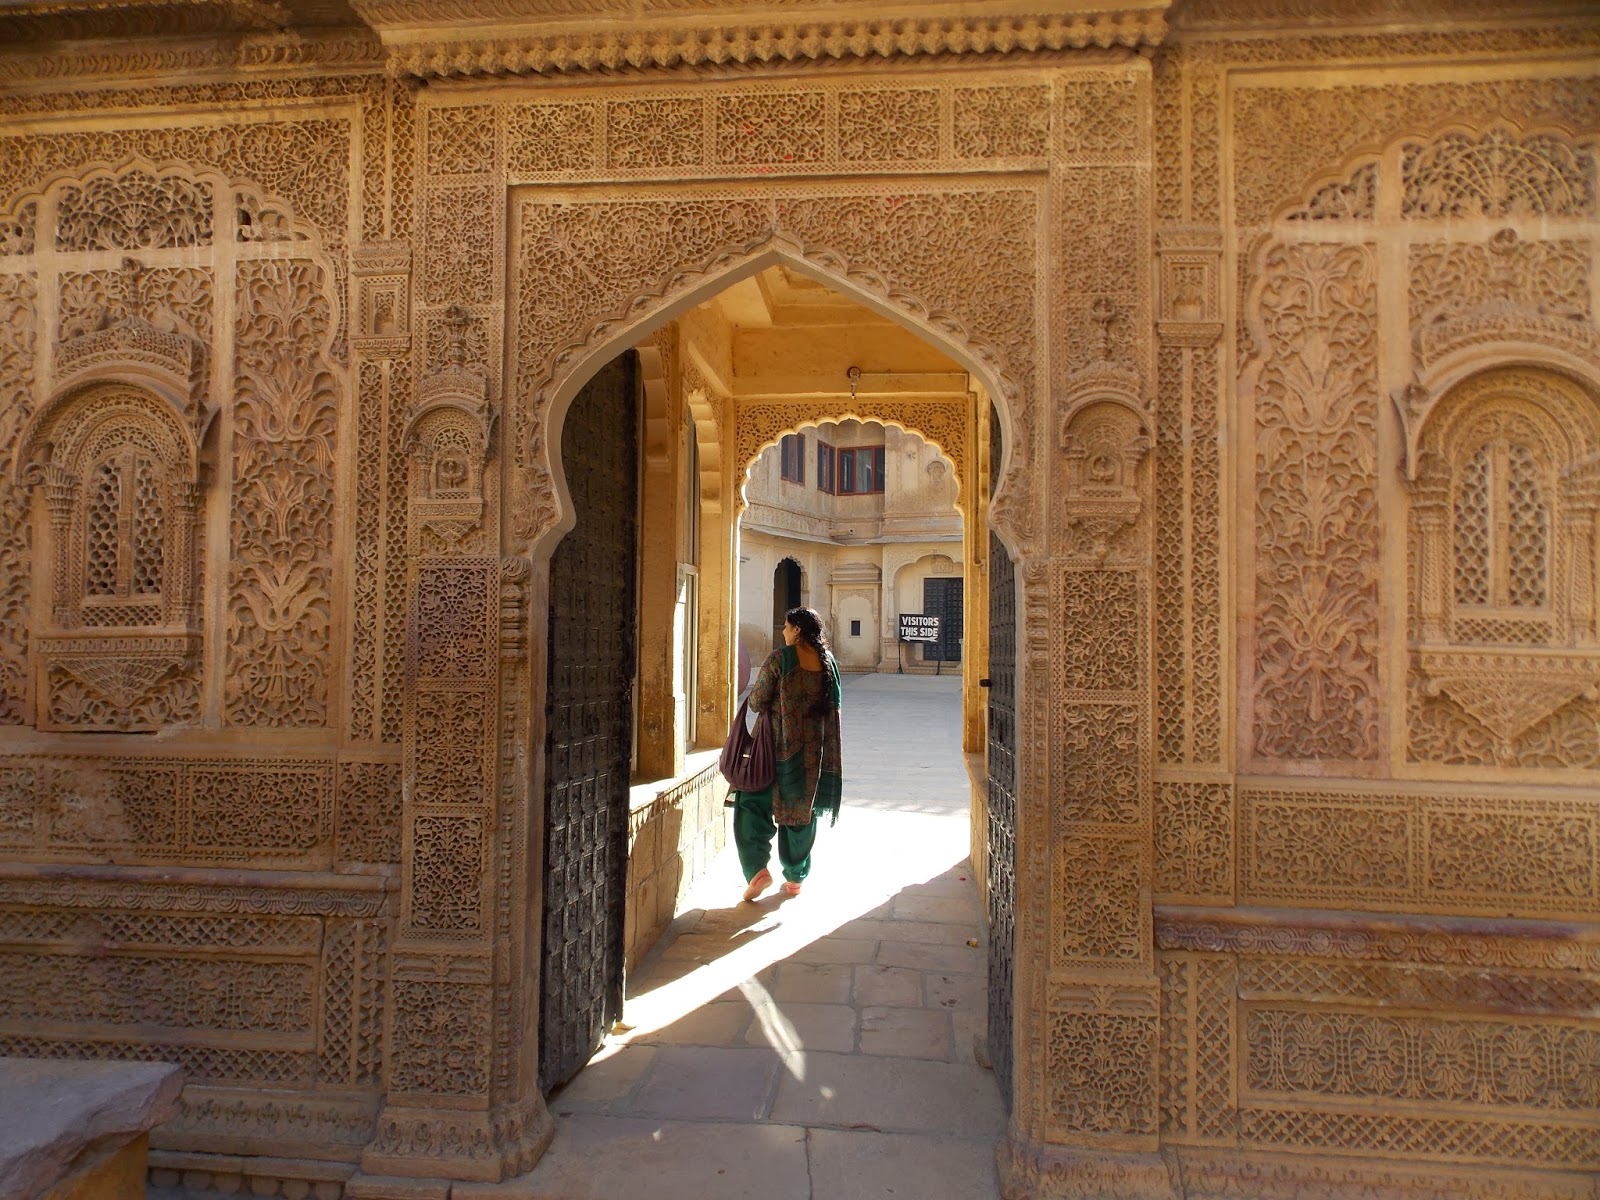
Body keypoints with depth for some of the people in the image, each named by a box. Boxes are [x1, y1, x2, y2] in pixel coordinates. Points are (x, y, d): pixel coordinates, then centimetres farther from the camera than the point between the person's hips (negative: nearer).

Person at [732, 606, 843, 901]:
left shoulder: (779, 659, -12)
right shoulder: (828, 661, 3)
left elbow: (756, 702, -10)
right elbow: (833, 705, 10)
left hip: (779, 745, -5)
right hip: (814, 750, 5)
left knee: (752, 804, 8)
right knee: (802, 810, 15)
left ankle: (758, 868, -5)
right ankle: (795, 878, 21)